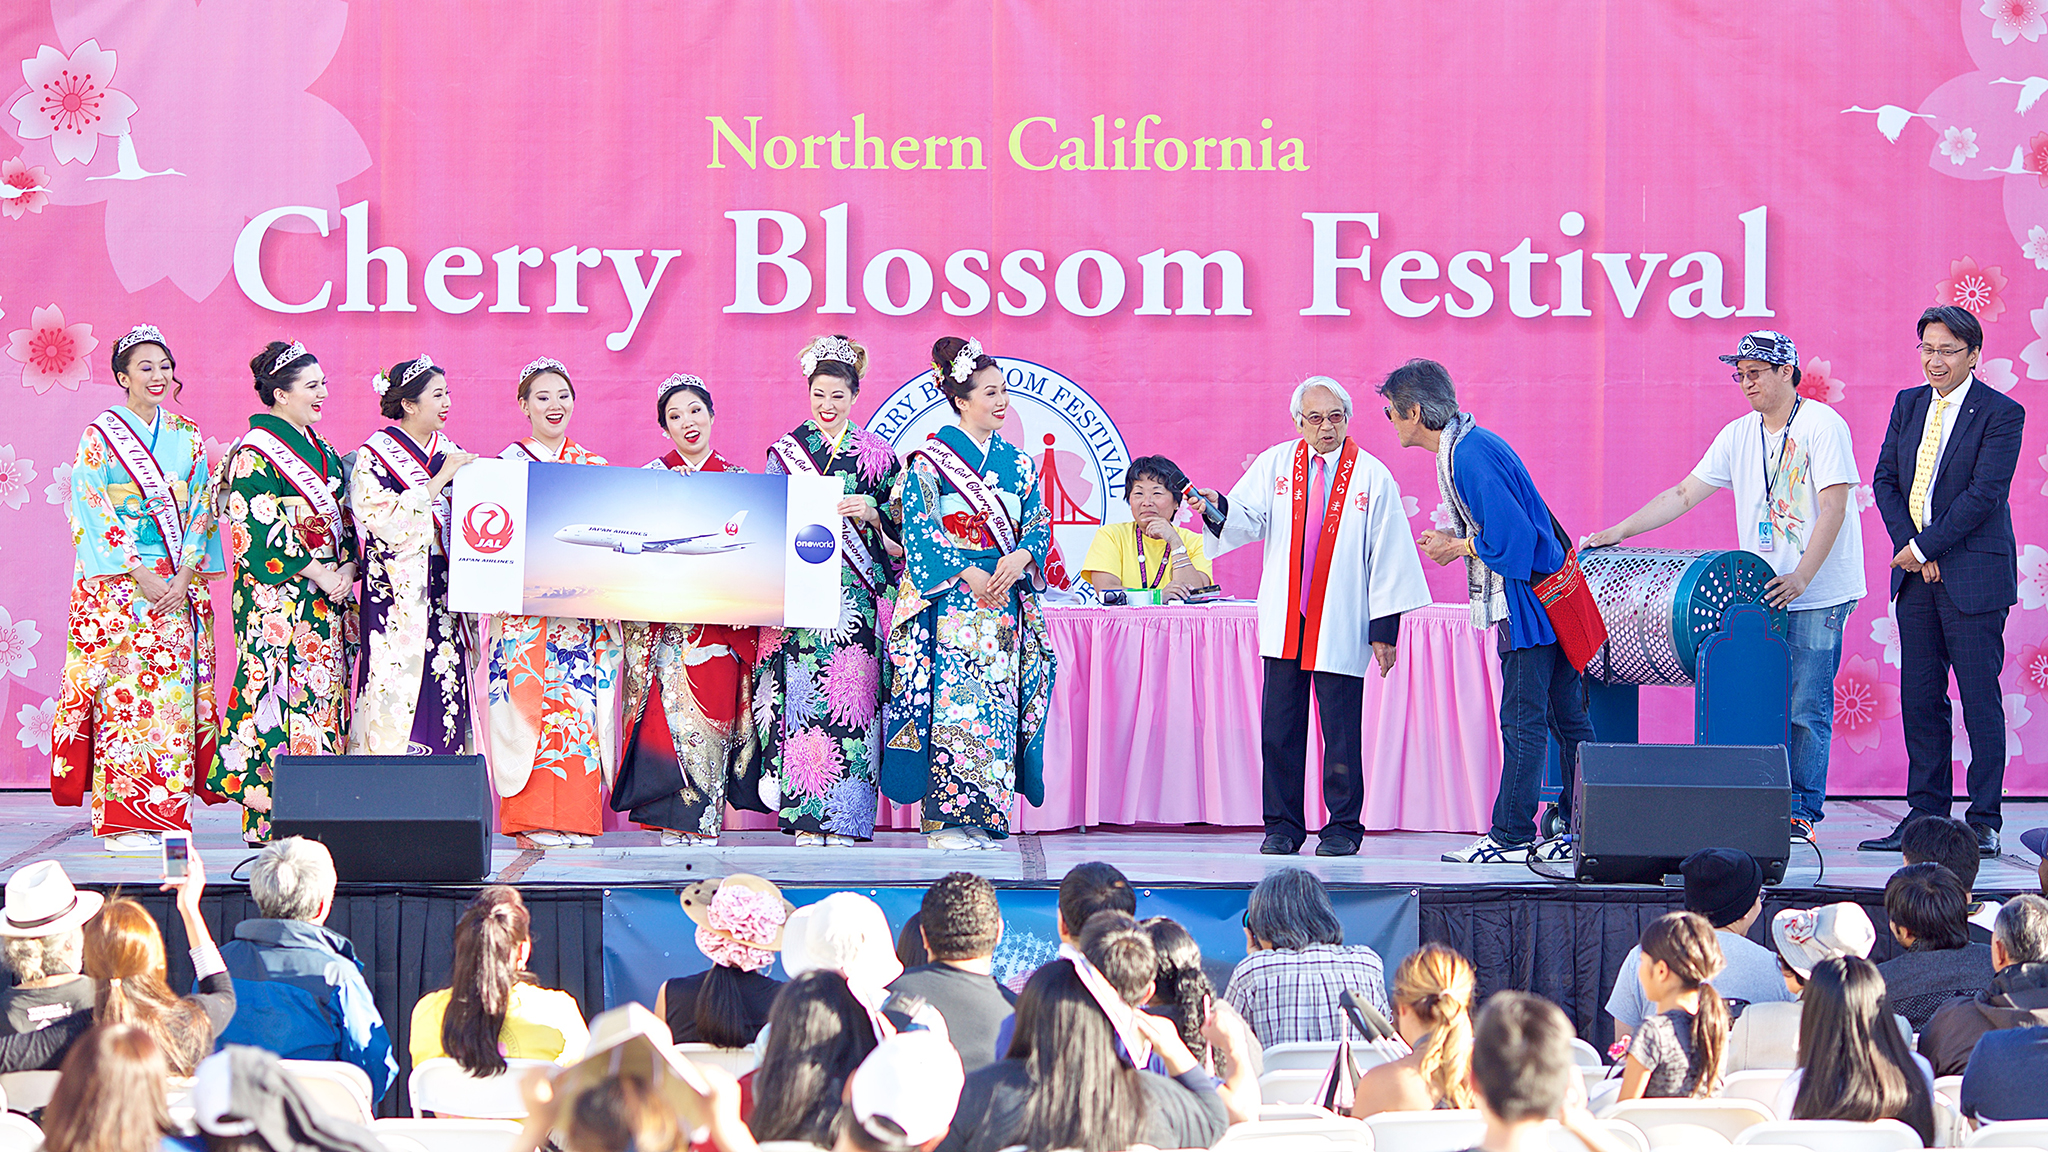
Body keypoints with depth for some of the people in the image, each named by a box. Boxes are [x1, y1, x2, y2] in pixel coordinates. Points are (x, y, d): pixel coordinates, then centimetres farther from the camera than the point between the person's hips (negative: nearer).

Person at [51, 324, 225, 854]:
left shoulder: (188, 437, 12)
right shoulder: (101, 435, -1)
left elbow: (201, 510, 9)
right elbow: (91, 513, -6)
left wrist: (184, 574, -5)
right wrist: (138, 575, -13)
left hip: (179, 585, 4)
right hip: (118, 586, -4)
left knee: (174, 687, 0)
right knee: (122, 690, -8)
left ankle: (165, 814, 3)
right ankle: (123, 822, -6)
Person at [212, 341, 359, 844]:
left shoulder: (322, 451, 18)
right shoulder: (255, 453, -8)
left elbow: (344, 519, 20)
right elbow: (258, 529, -15)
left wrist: (346, 567, 1)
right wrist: (316, 573, -15)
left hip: (327, 597, 8)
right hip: (277, 600, -8)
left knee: (325, 693, 4)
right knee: (278, 687, -11)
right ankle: (269, 816, -10)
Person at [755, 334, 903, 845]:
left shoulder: (877, 454, 11)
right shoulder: (784, 451, 12)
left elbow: (899, 524, 10)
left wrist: (869, 514, -8)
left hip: (857, 593, 0)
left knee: (851, 691, -8)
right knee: (801, 691, -8)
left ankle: (845, 821, -6)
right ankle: (806, 818, -5)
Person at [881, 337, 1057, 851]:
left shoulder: (1017, 460, 15)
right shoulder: (931, 457, -2)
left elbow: (1039, 523, 12)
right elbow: (919, 528, -8)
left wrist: (1019, 558, -9)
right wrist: (967, 574, -15)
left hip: (1005, 598, 5)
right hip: (950, 600, -5)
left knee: (998, 699, 1)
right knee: (951, 697, -10)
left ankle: (985, 818, 3)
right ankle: (945, 818, -9)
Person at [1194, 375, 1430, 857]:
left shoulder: (1373, 477, 0)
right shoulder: (1274, 464, 8)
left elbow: (1389, 555, 0)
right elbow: (1247, 519, 1)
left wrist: (1384, 627, -4)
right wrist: (1218, 508, -23)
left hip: (1341, 626, -3)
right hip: (1284, 621, 3)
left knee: (1341, 731, -1)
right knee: (1279, 727, 3)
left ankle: (1343, 827, 10)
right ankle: (1282, 826, 12)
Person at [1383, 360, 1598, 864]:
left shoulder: (1468, 455, -19)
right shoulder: (1471, 443, 14)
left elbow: (1511, 535, -23)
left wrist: (1457, 548, -9)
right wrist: (1454, 540, 11)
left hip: (1528, 599, -10)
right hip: (1550, 595, 10)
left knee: (1523, 722, -6)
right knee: (1567, 719, 10)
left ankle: (1510, 837, -3)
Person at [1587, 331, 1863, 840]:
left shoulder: (1822, 425, -7)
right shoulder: (1739, 435, 12)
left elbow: (1833, 508, -13)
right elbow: (1683, 495, 13)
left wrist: (1801, 577, -21)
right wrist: (1618, 532, 5)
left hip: (1817, 594, -6)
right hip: (1761, 594, 6)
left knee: (1807, 710, -5)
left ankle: (1803, 811, 1)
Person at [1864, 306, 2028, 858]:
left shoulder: (2001, 414, -7)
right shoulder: (1908, 404, 12)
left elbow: (1985, 495, -14)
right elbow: (1885, 480, 9)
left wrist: (1924, 546, -14)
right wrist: (1909, 545, -5)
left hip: (1974, 574, -6)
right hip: (1916, 571, 6)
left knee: (1980, 698, -4)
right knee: (1919, 698, 6)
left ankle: (1984, 822, 1)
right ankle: (1925, 815, 13)